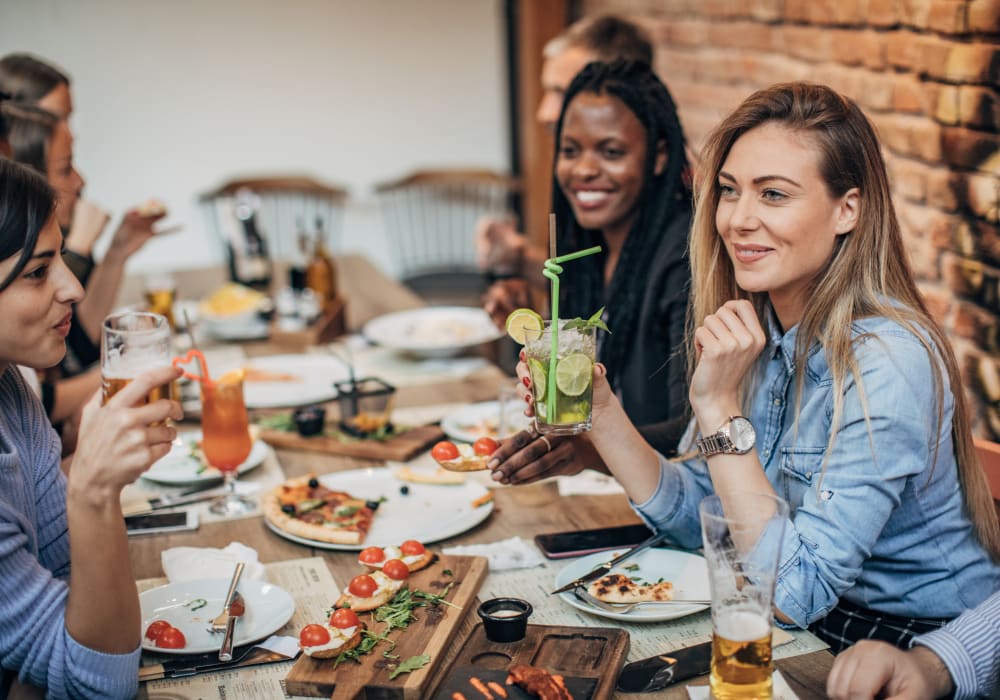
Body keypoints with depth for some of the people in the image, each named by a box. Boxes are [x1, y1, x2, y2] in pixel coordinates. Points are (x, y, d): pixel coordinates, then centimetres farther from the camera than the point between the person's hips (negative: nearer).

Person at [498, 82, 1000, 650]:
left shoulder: (889, 363, -26)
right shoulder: (755, 328, -4)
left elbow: (793, 594, -28)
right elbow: (700, 517, -1)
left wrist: (719, 407, -31)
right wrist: (600, 412, -14)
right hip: (815, 624, 6)